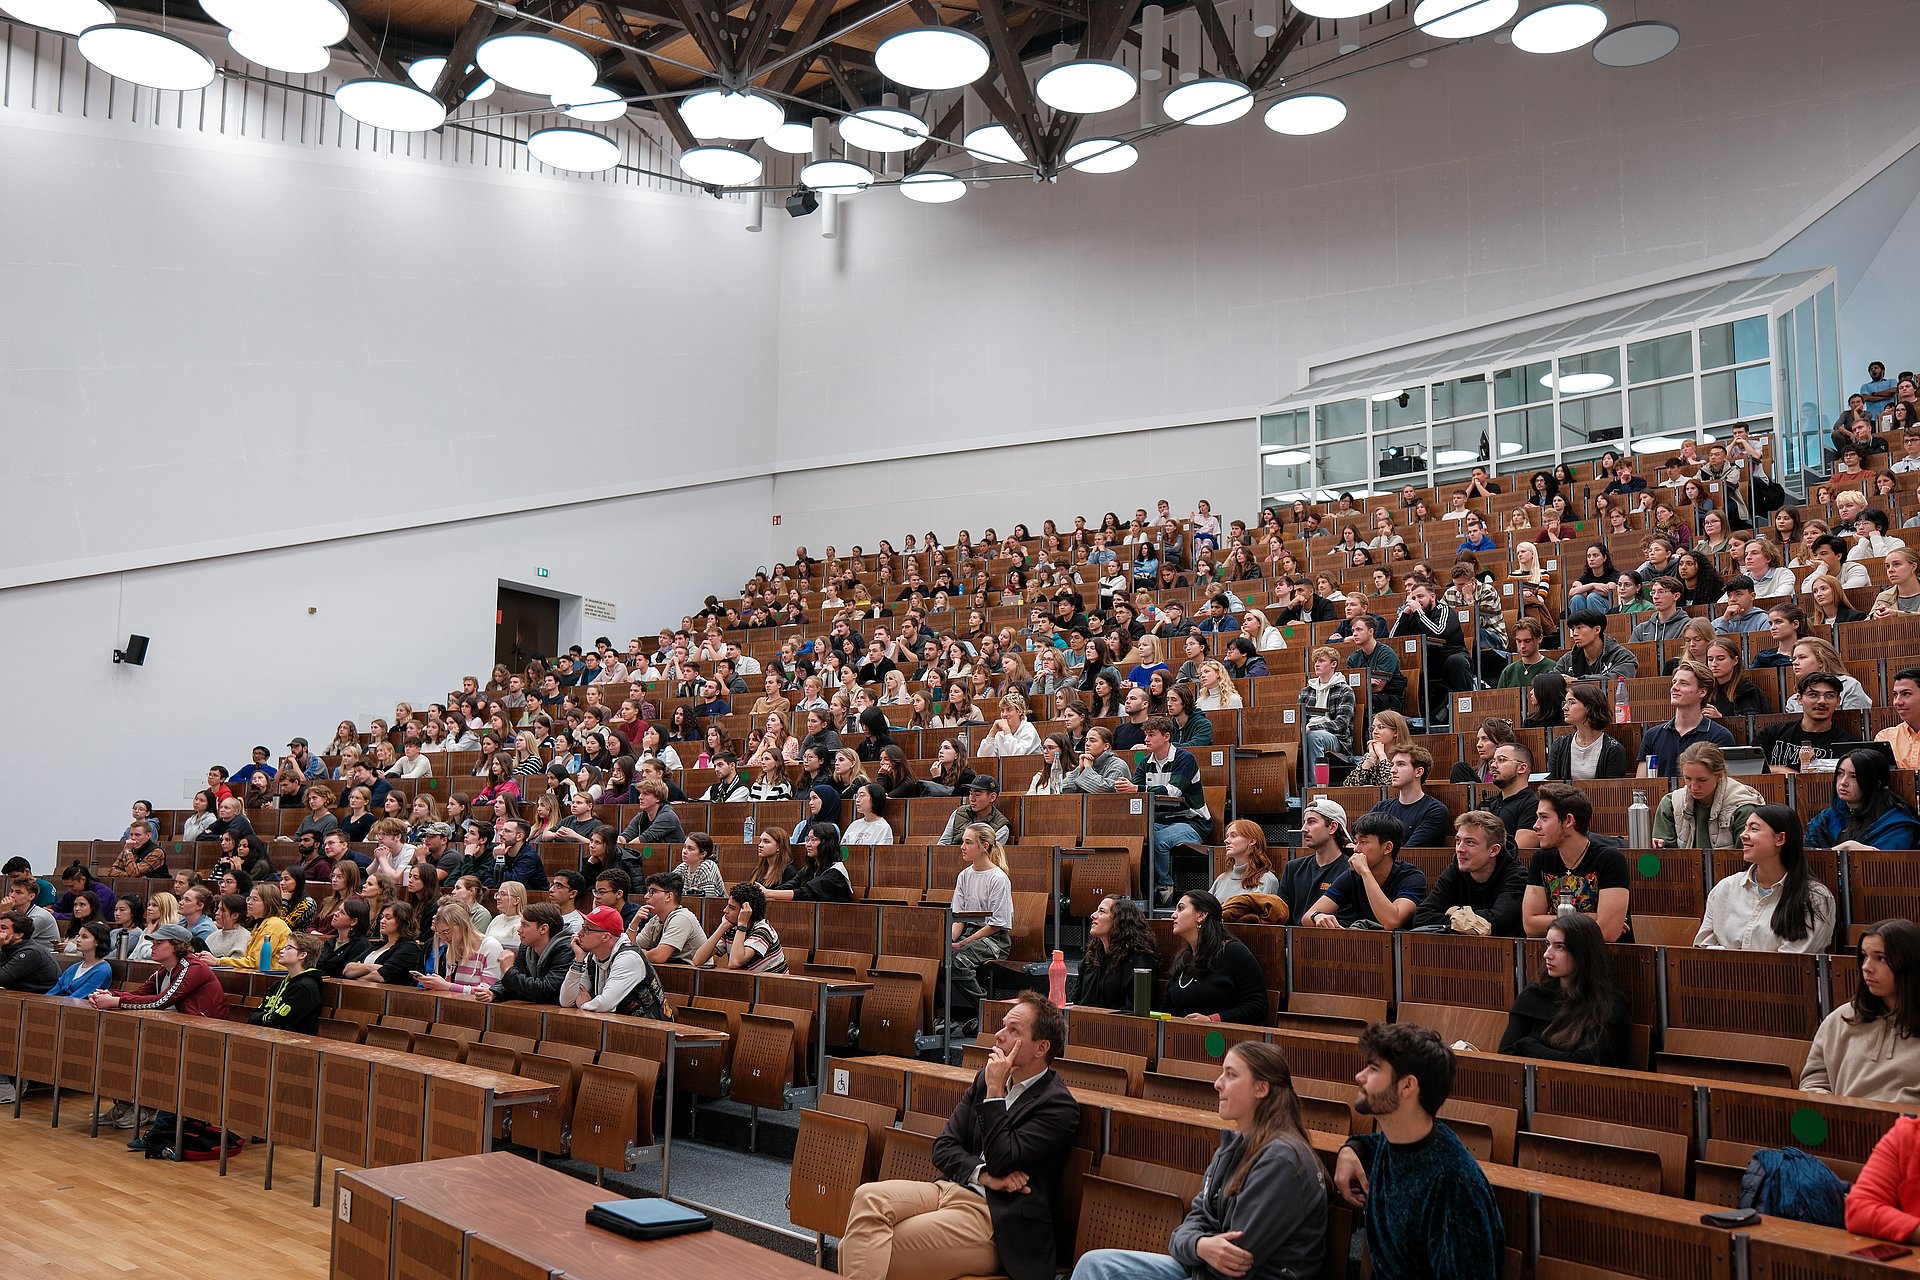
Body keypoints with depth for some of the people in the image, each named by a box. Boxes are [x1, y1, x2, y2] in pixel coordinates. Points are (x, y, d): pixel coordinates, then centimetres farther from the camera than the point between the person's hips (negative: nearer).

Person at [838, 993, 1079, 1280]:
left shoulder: (1059, 1105, -7)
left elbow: (1001, 1160, -16)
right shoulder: (986, 1078, 14)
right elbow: (943, 1146, 10)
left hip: (995, 1217, -7)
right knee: (869, 1197, -23)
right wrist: (983, 1174, -9)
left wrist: (995, 1092, -11)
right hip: (949, 1189, 7)